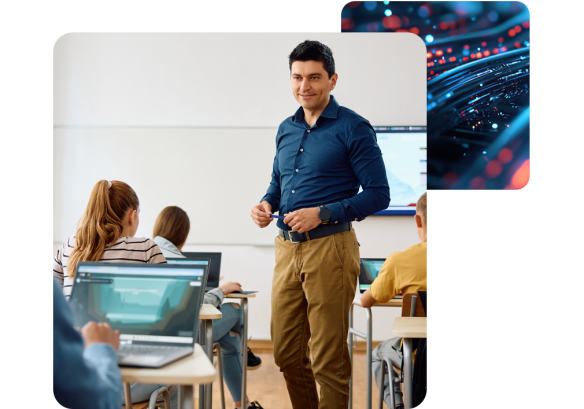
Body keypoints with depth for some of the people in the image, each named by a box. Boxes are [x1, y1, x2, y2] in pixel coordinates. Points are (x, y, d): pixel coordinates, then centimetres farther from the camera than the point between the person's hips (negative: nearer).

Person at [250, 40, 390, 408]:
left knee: (328, 359, 2)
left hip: (330, 249, -6)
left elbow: (379, 195, -9)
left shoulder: (353, 128, -7)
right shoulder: (286, 129, 13)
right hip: (287, 249, 7)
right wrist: (266, 204, 4)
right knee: (286, 353, 13)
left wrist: (322, 214, -18)